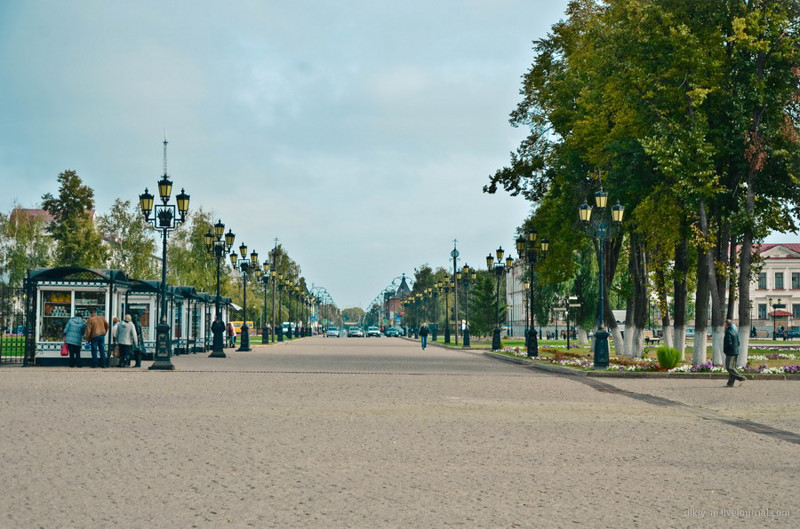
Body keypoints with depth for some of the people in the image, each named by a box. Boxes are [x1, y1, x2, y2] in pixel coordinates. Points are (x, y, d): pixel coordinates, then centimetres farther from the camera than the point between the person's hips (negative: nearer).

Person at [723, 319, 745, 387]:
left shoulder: (728, 332, -14)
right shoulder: (735, 332, 14)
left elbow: (728, 343, -20)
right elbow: (738, 343, 16)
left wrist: (724, 349, -5)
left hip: (730, 352, -9)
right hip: (736, 351, 9)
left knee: (729, 367, -6)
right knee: (732, 367, 8)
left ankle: (741, 378, -12)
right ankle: (730, 383, 8)